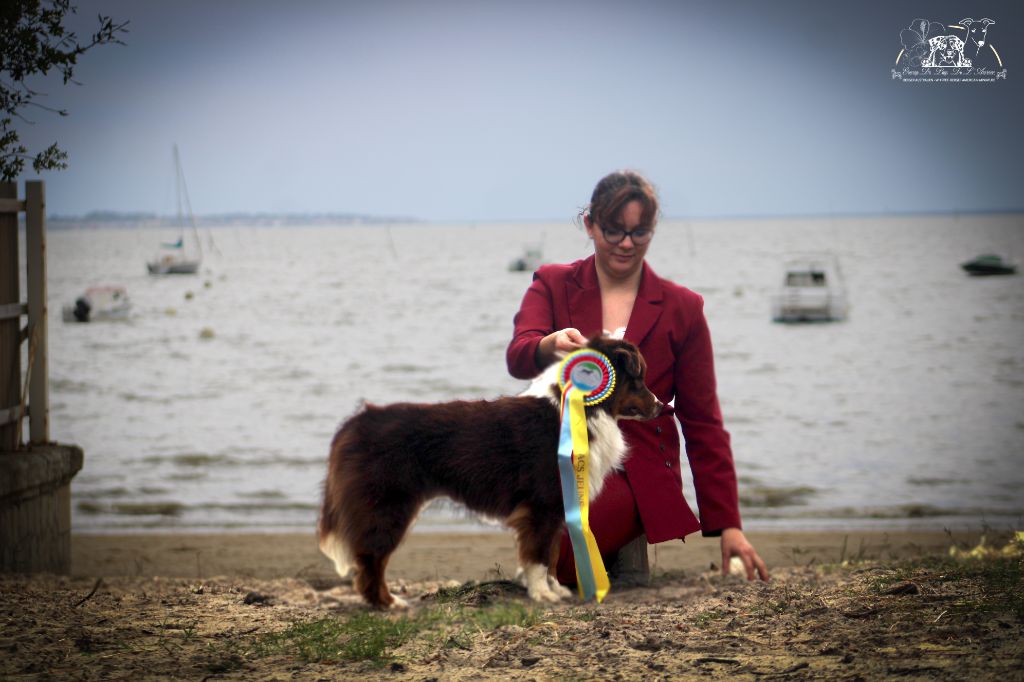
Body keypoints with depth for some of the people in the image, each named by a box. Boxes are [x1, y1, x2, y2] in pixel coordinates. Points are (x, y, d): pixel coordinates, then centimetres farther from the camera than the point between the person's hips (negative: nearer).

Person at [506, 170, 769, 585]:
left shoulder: (682, 309, 6)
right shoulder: (552, 285, 8)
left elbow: (703, 424, 6)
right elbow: (517, 357, -12)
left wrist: (728, 525, -1)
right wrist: (551, 345, -38)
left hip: (636, 473, -2)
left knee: (552, 559, -30)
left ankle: (627, 546, 5)